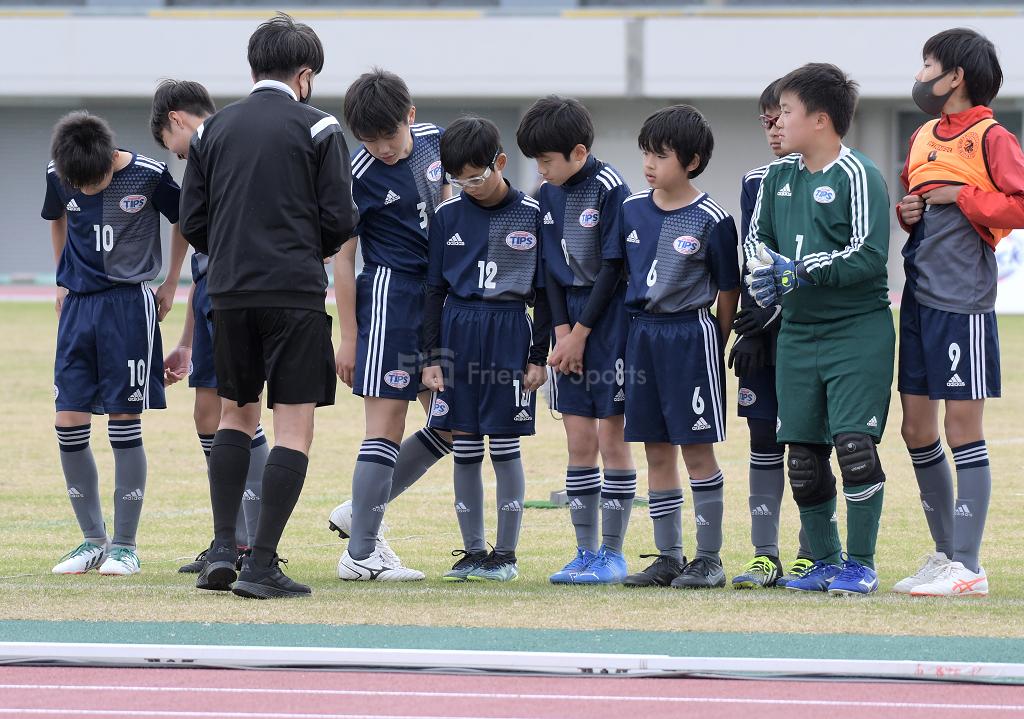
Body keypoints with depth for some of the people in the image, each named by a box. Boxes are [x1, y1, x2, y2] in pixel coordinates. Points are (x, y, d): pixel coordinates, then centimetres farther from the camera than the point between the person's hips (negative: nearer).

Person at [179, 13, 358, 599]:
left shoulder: (213, 130, 8)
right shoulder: (318, 128, -3)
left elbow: (193, 222, 7)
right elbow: (340, 220, -6)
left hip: (229, 291, 4)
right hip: (296, 294, -4)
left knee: (237, 415, 20)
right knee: (295, 428, -1)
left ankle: (223, 550, 11)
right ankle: (262, 566, -8)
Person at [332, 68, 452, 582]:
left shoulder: (432, 141, 4)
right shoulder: (360, 175, -13)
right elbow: (342, 259, -9)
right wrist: (348, 337, -10)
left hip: (436, 297, 7)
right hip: (389, 294, -7)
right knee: (387, 425, -7)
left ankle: (361, 512, 19)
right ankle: (361, 554, -3)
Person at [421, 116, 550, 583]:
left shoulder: (531, 215, -1)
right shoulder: (448, 216, 5)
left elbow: (544, 293, 2)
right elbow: (435, 289, 8)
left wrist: (539, 357, -1)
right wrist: (432, 356, 3)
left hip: (509, 333, -3)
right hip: (457, 331, 3)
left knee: (504, 445, 0)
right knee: (464, 446, 5)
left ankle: (506, 552, 7)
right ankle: (472, 550, 13)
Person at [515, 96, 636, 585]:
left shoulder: (611, 190, -12)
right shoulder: (548, 194, 8)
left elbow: (612, 268, -13)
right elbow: (551, 269, 8)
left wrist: (581, 332, -11)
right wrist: (562, 332, -2)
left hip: (609, 319, -6)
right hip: (571, 326, 6)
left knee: (611, 436, -2)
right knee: (578, 440, 6)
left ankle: (612, 553, 3)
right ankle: (586, 552, 10)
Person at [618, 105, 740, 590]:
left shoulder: (711, 221, -9)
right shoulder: (632, 211, 6)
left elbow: (728, 293, -3)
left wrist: (715, 348, -1)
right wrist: (634, 332, 10)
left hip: (691, 335, -5)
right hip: (642, 332, 5)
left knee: (697, 449, -2)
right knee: (657, 451, 9)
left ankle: (709, 558, 4)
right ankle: (668, 556, 15)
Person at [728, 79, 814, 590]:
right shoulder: (756, 183, 10)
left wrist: (778, 311, -15)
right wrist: (749, 327, 1)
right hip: (763, 331, 4)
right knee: (763, 439, 3)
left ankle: (811, 554, 5)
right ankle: (764, 555, 7)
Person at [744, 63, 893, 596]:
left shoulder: (856, 176, -10)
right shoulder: (779, 176, 10)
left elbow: (868, 256, -16)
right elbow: (756, 236, 20)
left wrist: (803, 271, -19)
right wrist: (762, 275, -1)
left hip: (858, 331, -7)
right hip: (797, 331, 7)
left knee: (854, 445, -12)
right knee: (803, 456, 6)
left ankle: (861, 564, -3)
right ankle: (825, 562, 18)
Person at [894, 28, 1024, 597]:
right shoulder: (923, 138, 15)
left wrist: (960, 197, -15)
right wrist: (905, 211, 5)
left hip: (963, 303, -8)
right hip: (919, 297, 8)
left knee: (963, 429, -6)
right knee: (917, 430, 11)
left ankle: (968, 568, -3)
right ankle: (945, 552, 23)